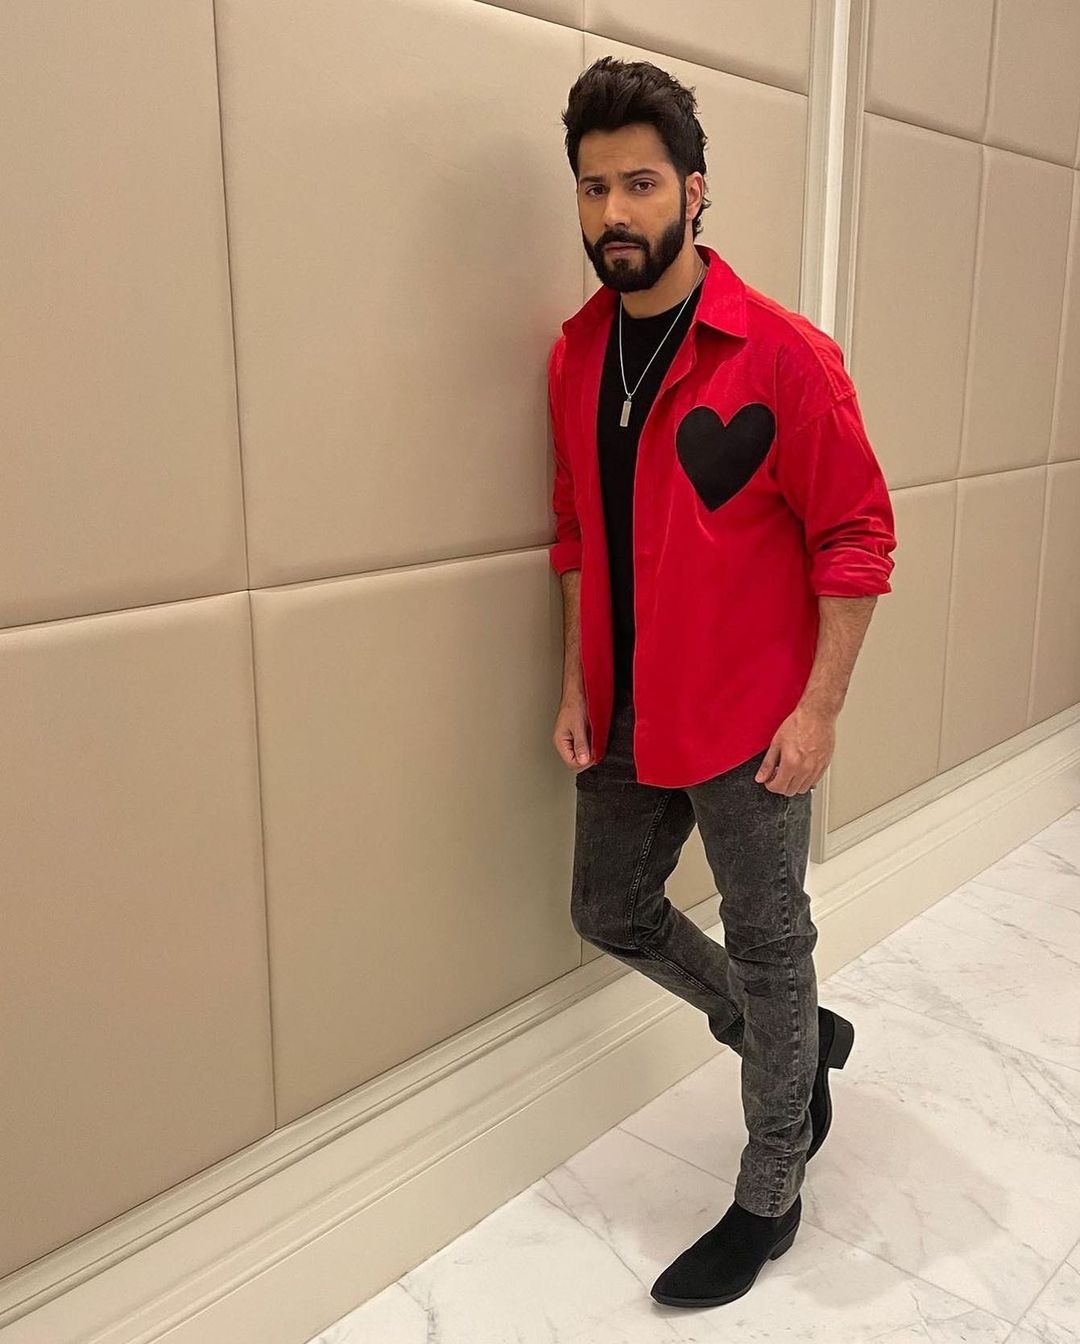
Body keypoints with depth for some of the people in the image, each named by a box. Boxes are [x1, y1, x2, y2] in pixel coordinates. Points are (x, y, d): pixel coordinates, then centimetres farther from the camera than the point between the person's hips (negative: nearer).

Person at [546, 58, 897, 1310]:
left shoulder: (782, 354, -14)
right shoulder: (575, 354, 4)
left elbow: (855, 541, -11)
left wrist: (818, 710, -14)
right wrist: (577, 685, 8)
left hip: (748, 723, -6)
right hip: (626, 717, 7)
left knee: (766, 951, 9)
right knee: (612, 915, 19)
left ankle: (769, 1198, 32)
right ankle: (795, 1034, 43)